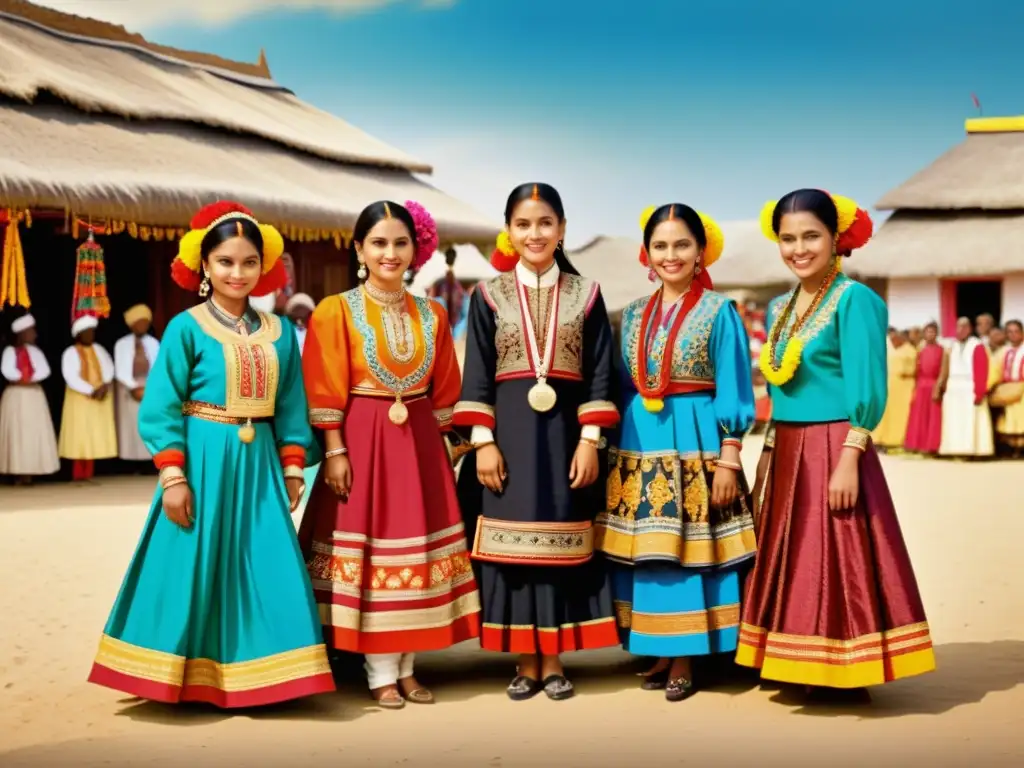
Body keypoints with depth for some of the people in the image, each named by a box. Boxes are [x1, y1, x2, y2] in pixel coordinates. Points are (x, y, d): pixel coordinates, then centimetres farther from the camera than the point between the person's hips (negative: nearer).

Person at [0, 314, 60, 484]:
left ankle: (30, 472, 2)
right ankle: (18, 473, -4)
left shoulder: (36, 351, 11)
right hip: (16, 396, -4)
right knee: (17, 433, -4)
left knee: (34, 433, 1)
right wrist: (22, 378, -11)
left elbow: (45, 371, -3)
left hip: (34, 395, 4)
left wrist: (29, 378, -14)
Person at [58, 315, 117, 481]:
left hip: (100, 398, 5)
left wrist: (105, 385, -17)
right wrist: (91, 391, -21)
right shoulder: (70, 353, -6)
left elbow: (108, 367, 1)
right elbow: (71, 378, -16)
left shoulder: (98, 350, 11)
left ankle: (88, 474, 7)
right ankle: (78, 474, -4)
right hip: (80, 398, -5)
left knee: (96, 435, 3)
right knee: (80, 436, -6)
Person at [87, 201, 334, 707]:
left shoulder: (279, 332, 8)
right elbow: (161, 408, -7)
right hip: (203, 462, -4)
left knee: (264, 572, 2)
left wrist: (293, 469, 6)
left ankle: (250, 677, 15)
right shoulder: (187, 328, -5)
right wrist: (172, 475, -13)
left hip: (258, 465, 4)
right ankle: (195, 678, 17)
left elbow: (291, 408, 11)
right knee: (194, 570, 2)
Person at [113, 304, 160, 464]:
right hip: (129, 388, -2)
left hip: (150, 388, 2)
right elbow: (120, 371, -4)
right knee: (131, 425, -3)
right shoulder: (122, 344, 1)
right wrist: (134, 387, -14)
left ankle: (149, 463, -4)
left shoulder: (153, 343, 7)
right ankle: (132, 465, -3)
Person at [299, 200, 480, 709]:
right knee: (368, 548, -2)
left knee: (415, 552, 6)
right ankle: (381, 674, 8)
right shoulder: (336, 311, -4)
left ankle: (407, 669, 17)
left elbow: (443, 390, 12)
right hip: (362, 441, -4)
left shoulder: (432, 315, 8)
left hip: (419, 444, 4)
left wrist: (439, 442, 9)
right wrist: (335, 450, -12)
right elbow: (325, 390, -7)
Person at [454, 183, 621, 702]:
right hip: (508, 432, 0)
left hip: (565, 431, 0)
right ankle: (526, 663, 12)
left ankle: (554, 661, 13)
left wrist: (590, 440, -6)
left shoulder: (585, 293, 6)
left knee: (560, 542, 3)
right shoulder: (489, 295, 5)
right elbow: (477, 375, 3)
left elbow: (599, 373, 3)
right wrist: (482, 441, -6)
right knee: (514, 542, 1)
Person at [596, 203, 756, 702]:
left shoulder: (719, 311, -2)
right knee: (642, 552, 5)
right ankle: (660, 653, 17)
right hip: (639, 444, 5)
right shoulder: (633, 315, 11)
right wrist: (613, 446, 9)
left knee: (689, 550, -3)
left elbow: (732, 391, -5)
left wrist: (728, 459, -10)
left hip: (695, 443, -4)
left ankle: (683, 660, 8)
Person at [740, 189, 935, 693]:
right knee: (792, 564, 12)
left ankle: (843, 671, 8)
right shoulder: (779, 308, 12)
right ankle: (807, 667, 23)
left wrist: (848, 459, -22)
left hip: (832, 450, -8)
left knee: (834, 565, -3)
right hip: (787, 452, 8)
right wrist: (767, 457, 13)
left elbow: (867, 392, -16)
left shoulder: (854, 300, -11)